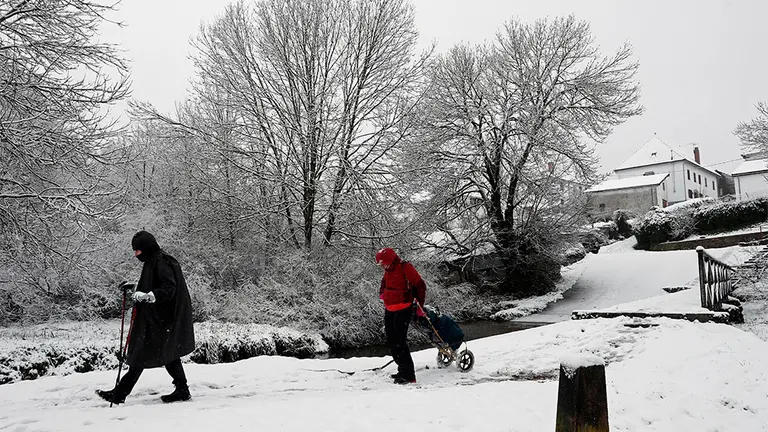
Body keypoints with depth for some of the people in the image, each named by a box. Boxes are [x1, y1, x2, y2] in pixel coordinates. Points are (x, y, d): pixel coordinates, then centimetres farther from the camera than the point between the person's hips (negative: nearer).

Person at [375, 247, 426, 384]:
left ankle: (408, 374, -9)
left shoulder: (405, 268, -14)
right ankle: (403, 370, 22)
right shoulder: (388, 270, 11)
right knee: (391, 341, 11)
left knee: (399, 341, -14)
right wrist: (382, 293, 14)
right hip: (390, 310, 9)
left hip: (403, 310, -9)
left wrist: (419, 305, -9)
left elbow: (420, 286, -12)